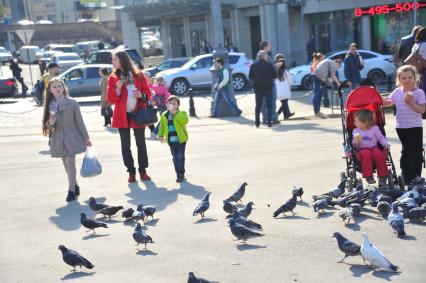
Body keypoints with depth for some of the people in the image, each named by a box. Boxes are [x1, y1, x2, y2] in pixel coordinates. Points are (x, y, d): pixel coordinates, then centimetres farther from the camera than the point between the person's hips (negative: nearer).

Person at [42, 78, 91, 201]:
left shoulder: (72, 103, -6)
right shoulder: (49, 106, 3)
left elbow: (79, 121, -1)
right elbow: (48, 126, 9)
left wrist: (86, 138, 1)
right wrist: (50, 123, -16)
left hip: (71, 138, -4)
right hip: (58, 139, 4)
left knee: (70, 163, -9)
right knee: (66, 164, 12)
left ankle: (71, 190, -1)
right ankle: (75, 186, 29)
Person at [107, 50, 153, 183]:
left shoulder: (138, 75, 3)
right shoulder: (113, 78, 4)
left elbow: (148, 92, 7)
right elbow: (110, 100, 0)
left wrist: (142, 95, -14)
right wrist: (117, 90, -16)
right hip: (122, 115, 1)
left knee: (141, 143, 2)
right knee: (125, 145, 4)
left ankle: (142, 171, 13)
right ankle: (131, 172, 14)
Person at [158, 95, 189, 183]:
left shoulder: (182, 113, -6)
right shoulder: (164, 116, 6)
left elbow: (184, 121, -26)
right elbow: (162, 126, 14)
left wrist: (176, 113, -28)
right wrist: (161, 135, 3)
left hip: (181, 140, -4)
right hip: (171, 141, 4)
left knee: (180, 157, -6)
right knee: (175, 158, 11)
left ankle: (180, 174, 2)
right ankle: (179, 174, 21)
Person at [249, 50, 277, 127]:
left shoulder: (253, 65, 1)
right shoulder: (269, 64, -7)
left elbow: (250, 77, 4)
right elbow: (275, 75, -5)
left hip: (257, 88, 3)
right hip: (268, 87, -3)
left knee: (258, 105, 11)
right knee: (269, 105, 3)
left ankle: (257, 122, 10)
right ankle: (269, 122, -3)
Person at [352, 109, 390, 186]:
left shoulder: (375, 128, 5)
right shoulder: (356, 131, 5)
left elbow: (380, 138, 10)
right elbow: (354, 144, 7)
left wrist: (386, 144, -6)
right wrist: (356, 142, -16)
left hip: (374, 147, 1)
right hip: (362, 149, -1)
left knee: (378, 154, -31)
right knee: (366, 154, -35)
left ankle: (382, 176, -19)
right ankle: (368, 176, -30)